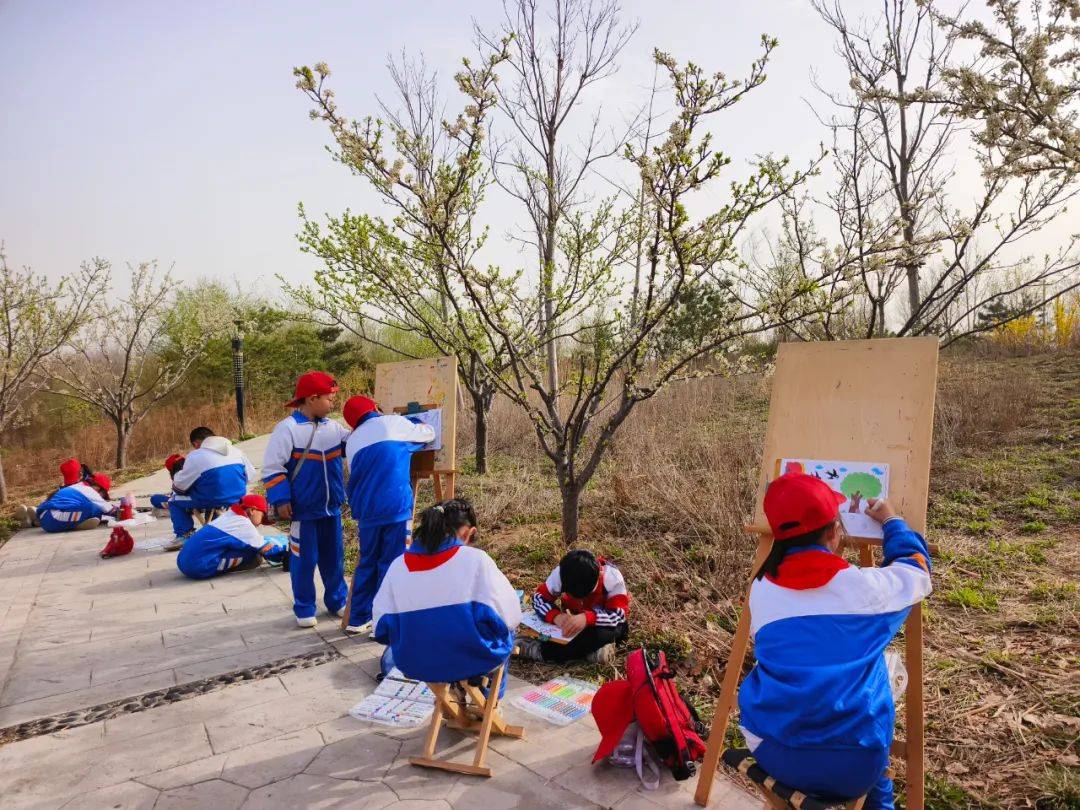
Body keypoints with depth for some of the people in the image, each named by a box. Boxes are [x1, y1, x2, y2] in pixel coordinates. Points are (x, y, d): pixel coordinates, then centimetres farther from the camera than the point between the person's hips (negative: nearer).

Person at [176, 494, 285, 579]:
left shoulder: (230, 516, 18)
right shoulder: (244, 524, -7)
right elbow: (266, 549, -2)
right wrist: (286, 552, 10)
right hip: (200, 567, -9)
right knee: (255, 558, -11)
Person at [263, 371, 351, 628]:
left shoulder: (333, 427, 5)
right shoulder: (287, 428, -12)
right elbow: (273, 467, -12)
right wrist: (281, 500, -16)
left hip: (331, 507, 6)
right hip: (303, 509, -5)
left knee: (334, 557, 15)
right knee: (303, 559, 5)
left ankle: (337, 601, 31)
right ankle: (304, 609, 20)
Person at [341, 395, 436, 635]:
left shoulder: (352, 441, 16)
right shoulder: (392, 423, 4)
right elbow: (429, 434, 17)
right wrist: (417, 426, 35)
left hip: (366, 511, 5)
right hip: (396, 508, -5)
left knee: (367, 563, 17)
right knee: (391, 564, 4)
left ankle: (358, 620, 23)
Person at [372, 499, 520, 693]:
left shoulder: (398, 565, -4)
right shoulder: (475, 559, -14)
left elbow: (381, 629, -1)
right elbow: (511, 615, -12)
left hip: (414, 666, 4)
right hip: (472, 663, -4)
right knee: (505, 628, 29)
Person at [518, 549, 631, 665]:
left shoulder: (612, 577, -29)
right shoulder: (560, 574, -24)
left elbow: (619, 614, -32)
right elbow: (539, 598, -15)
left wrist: (587, 618, -47)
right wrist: (556, 616, -35)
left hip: (604, 622, -3)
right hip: (575, 619, 3)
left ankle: (541, 651, -24)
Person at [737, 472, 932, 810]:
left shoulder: (760, 589, -4)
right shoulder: (867, 586, -10)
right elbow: (917, 571, 11)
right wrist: (893, 523, 28)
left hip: (773, 755, 2)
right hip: (855, 767, -1)